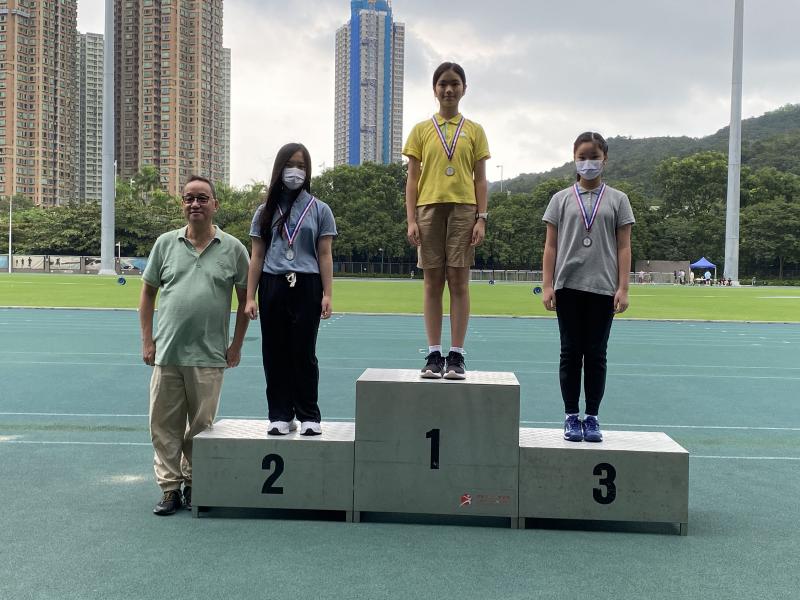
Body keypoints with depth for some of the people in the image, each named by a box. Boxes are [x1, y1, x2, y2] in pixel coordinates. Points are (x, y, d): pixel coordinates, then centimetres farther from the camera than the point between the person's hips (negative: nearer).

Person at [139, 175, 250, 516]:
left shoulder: (233, 249, 1)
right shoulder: (165, 243, 5)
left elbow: (245, 299, 6)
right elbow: (148, 292, 11)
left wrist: (236, 346, 3)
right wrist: (147, 340, 5)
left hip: (209, 357, -1)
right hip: (167, 353, 2)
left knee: (201, 425, 8)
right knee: (164, 424, 5)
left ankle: (193, 484, 25)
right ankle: (170, 489, 17)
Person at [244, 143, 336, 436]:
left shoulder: (319, 209, 7)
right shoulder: (266, 211, 11)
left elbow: (325, 255, 3)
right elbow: (257, 257, 9)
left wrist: (327, 294, -4)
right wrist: (250, 297, 3)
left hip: (306, 287, -2)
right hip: (272, 286, 2)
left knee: (304, 353, -1)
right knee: (275, 353, 4)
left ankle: (309, 416, 10)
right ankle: (280, 415, 14)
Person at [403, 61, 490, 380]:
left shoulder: (474, 130, 10)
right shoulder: (421, 130, 11)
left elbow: (480, 179, 8)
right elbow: (412, 178, 8)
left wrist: (481, 218, -2)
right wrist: (411, 219, -2)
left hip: (463, 209, -1)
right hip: (430, 208, 1)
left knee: (459, 281, -2)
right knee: (432, 281, 2)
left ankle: (456, 355, 3)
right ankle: (433, 354, 7)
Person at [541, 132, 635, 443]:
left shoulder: (617, 199, 8)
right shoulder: (562, 199, 8)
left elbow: (624, 247, 4)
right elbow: (550, 245, 6)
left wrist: (623, 288, -4)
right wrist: (547, 286, -1)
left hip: (603, 288, 0)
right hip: (568, 286, 0)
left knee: (596, 354, 4)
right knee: (571, 352, 4)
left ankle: (592, 417, 12)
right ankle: (571, 417, 11)